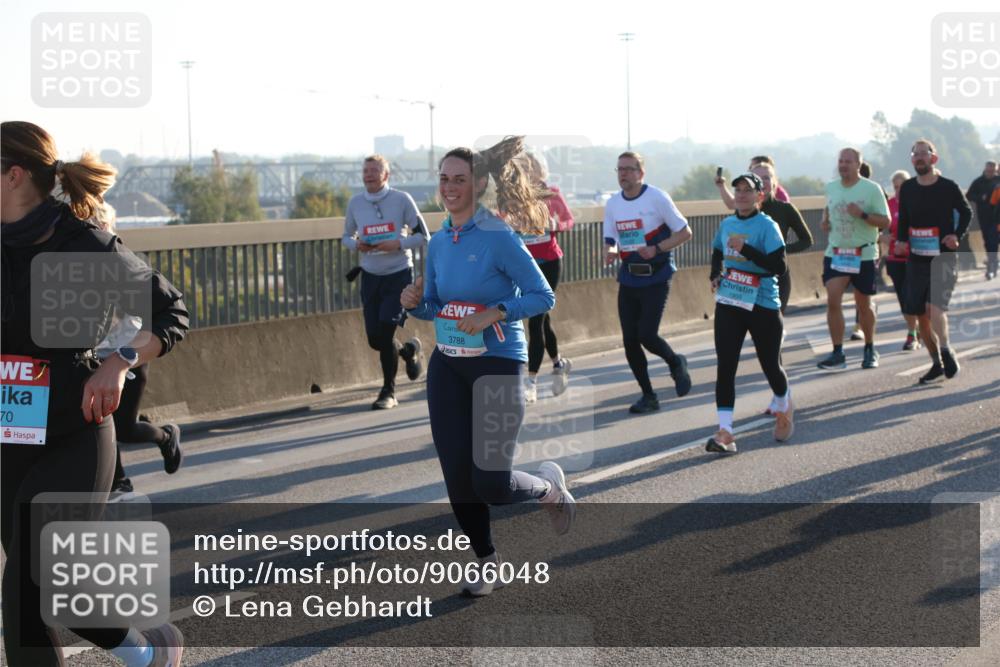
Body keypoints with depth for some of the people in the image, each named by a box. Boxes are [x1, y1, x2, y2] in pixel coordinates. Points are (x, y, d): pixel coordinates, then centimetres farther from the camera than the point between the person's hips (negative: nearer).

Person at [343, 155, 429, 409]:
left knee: (386, 333, -13)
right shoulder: (355, 203, 2)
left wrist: (398, 243, -20)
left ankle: (388, 392, 4)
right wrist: (356, 244, -9)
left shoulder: (401, 199, -8)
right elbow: (347, 236, 14)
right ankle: (409, 350, 37)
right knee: (374, 338, 3)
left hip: (399, 275, -4)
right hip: (370, 276, 4)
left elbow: (422, 236, -3)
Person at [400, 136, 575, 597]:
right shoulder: (438, 242, 7)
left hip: (498, 364, -6)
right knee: (457, 475, 4)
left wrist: (492, 314, -22)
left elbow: (543, 297, -12)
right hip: (447, 367, 6)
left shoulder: (499, 237, -13)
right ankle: (487, 561, 25)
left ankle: (549, 486, 25)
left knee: (492, 484, -9)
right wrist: (414, 303, -5)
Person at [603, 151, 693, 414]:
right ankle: (648, 396, 17)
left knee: (646, 335, -15)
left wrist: (657, 249, -20)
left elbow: (685, 233, -6)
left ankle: (676, 363, 18)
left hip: (655, 278, -5)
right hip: (628, 279, 5)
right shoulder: (612, 204, 6)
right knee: (629, 341, 2)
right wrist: (609, 252, -11)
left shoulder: (657, 198, -9)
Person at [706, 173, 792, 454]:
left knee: (770, 364, 10)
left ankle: (784, 409, 41)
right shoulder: (726, 224, 9)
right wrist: (716, 275, 9)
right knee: (725, 366, -7)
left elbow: (779, 266, -20)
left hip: (763, 306, -5)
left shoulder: (767, 226, -10)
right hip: (728, 304, 5)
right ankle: (724, 433, -9)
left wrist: (746, 249, -26)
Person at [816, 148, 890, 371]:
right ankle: (838, 354, -9)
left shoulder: (872, 189, -9)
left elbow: (885, 221, -10)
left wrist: (862, 214, -25)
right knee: (833, 301, -12)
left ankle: (870, 350, 27)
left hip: (864, 254, -3)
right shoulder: (831, 187, 5)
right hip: (835, 253, 3)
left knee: (863, 305, 9)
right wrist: (825, 220, 6)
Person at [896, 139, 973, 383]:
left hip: (943, 257, -4)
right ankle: (937, 363, 18)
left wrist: (957, 236, -6)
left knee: (935, 306, -23)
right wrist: (901, 240, -1)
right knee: (921, 315, 5)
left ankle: (946, 350, -3)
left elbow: (966, 212, 9)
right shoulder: (907, 189, 4)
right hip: (916, 259, 4)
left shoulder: (949, 187, -5)